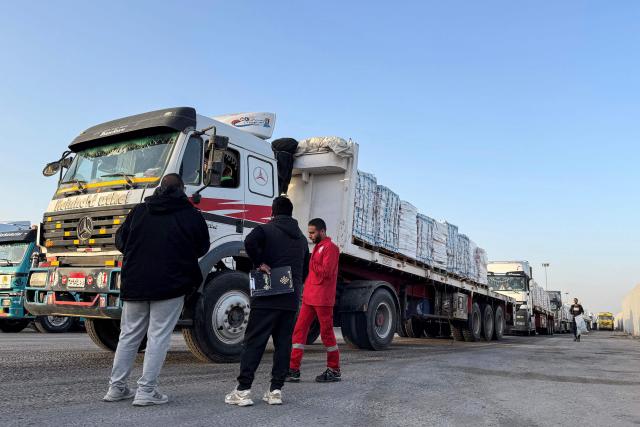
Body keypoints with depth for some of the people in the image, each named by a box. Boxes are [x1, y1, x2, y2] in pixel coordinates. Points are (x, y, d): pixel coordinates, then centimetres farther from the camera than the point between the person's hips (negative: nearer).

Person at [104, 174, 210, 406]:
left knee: (129, 335, 15)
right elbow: (202, 247, 6)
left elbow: (120, 241, 12)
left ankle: (116, 387, 21)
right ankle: (146, 391, 1)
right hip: (170, 284, -4)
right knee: (158, 337, 1)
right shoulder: (191, 214, -2)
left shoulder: (139, 211, 7)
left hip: (134, 283, 4)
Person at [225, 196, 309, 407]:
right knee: (283, 344, 8)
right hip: (292, 301, 4)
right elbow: (305, 271, 21)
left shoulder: (266, 229, 0)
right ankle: (276, 390, 9)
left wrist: (260, 263, -12)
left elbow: (250, 242, -23)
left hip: (267, 298, -4)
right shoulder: (301, 238, 18)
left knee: (254, 342, -1)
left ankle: (243, 390, -2)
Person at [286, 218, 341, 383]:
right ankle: (294, 370, 6)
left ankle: (334, 371, 14)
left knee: (327, 333, 1)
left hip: (322, 299, -9)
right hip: (309, 297, 9)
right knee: (299, 330, 3)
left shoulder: (330, 247, -8)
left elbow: (325, 272, -18)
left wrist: (309, 263, -13)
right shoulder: (318, 247, 20)